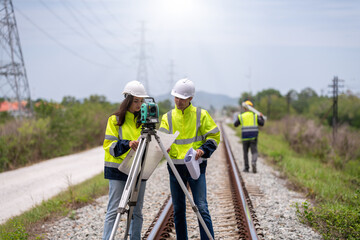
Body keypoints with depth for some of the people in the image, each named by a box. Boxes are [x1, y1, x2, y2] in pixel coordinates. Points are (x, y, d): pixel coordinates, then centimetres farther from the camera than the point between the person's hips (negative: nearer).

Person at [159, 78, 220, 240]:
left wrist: (203, 150, -14)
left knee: (202, 208, -10)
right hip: (175, 167, 3)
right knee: (178, 210, 9)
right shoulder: (168, 117, 7)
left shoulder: (201, 115, 1)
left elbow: (214, 136, 4)